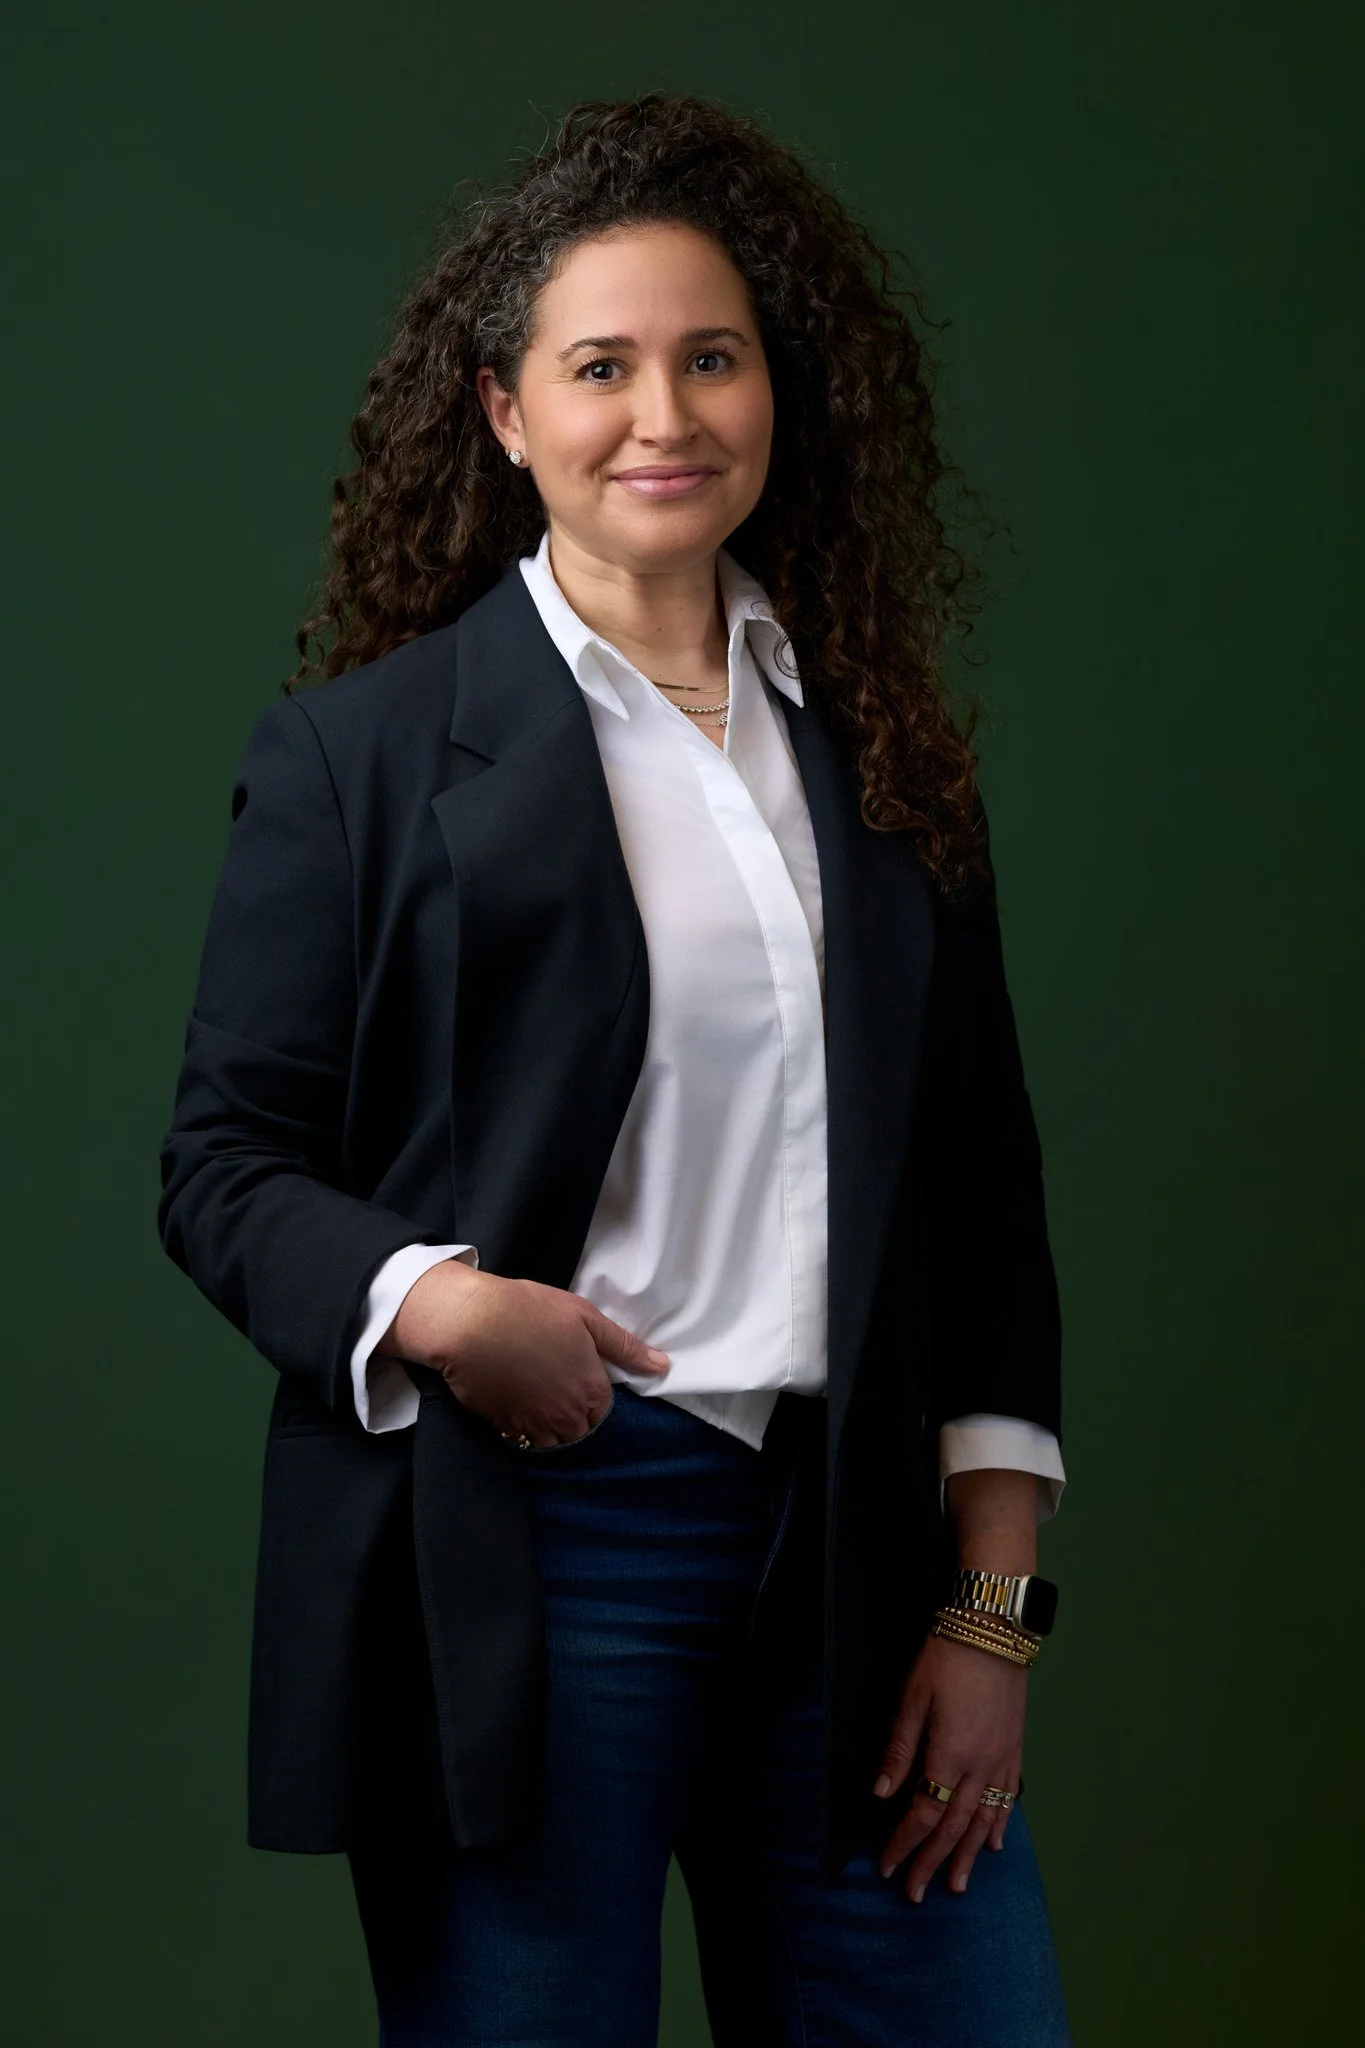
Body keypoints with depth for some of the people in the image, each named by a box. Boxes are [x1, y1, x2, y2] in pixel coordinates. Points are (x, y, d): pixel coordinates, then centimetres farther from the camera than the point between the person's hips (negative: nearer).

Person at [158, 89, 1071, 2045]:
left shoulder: (884, 753, 13)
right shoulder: (365, 748, 2)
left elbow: (985, 1197, 13)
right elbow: (224, 1166, 0)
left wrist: (991, 1605, 7)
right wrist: (435, 1306, -19)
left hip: (853, 1550, 4)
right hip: (531, 1544, -3)